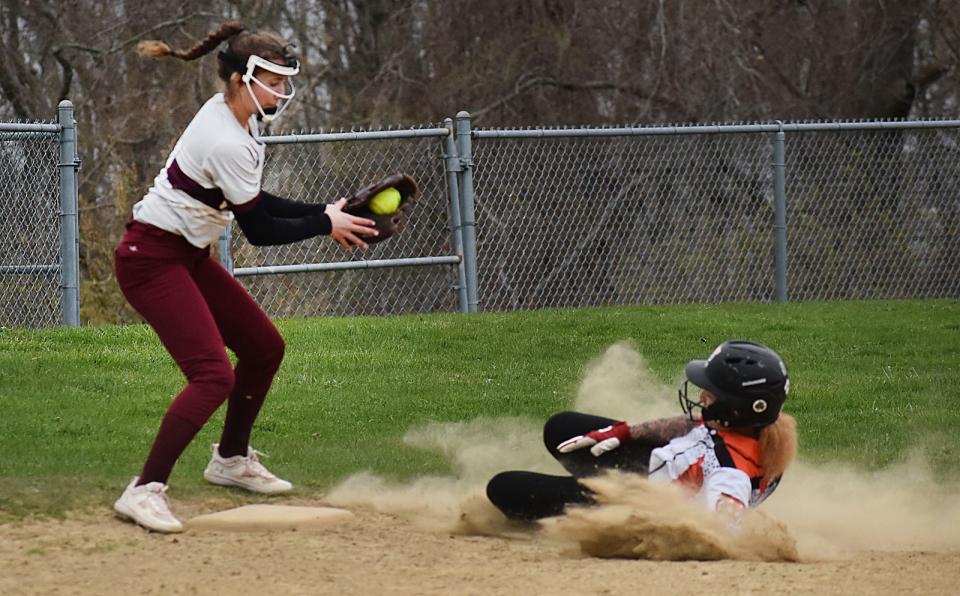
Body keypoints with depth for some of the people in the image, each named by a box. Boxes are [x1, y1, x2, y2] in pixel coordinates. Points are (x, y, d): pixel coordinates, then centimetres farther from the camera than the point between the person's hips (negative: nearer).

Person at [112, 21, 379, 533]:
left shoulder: (229, 114, 5)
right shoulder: (228, 143, -25)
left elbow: (257, 203, 13)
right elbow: (258, 231, -18)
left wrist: (327, 212, 3)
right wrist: (326, 225, -8)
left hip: (188, 255, 10)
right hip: (152, 259, -10)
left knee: (264, 348, 16)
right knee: (213, 375, -21)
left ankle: (231, 459, 33)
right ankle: (145, 490, -22)